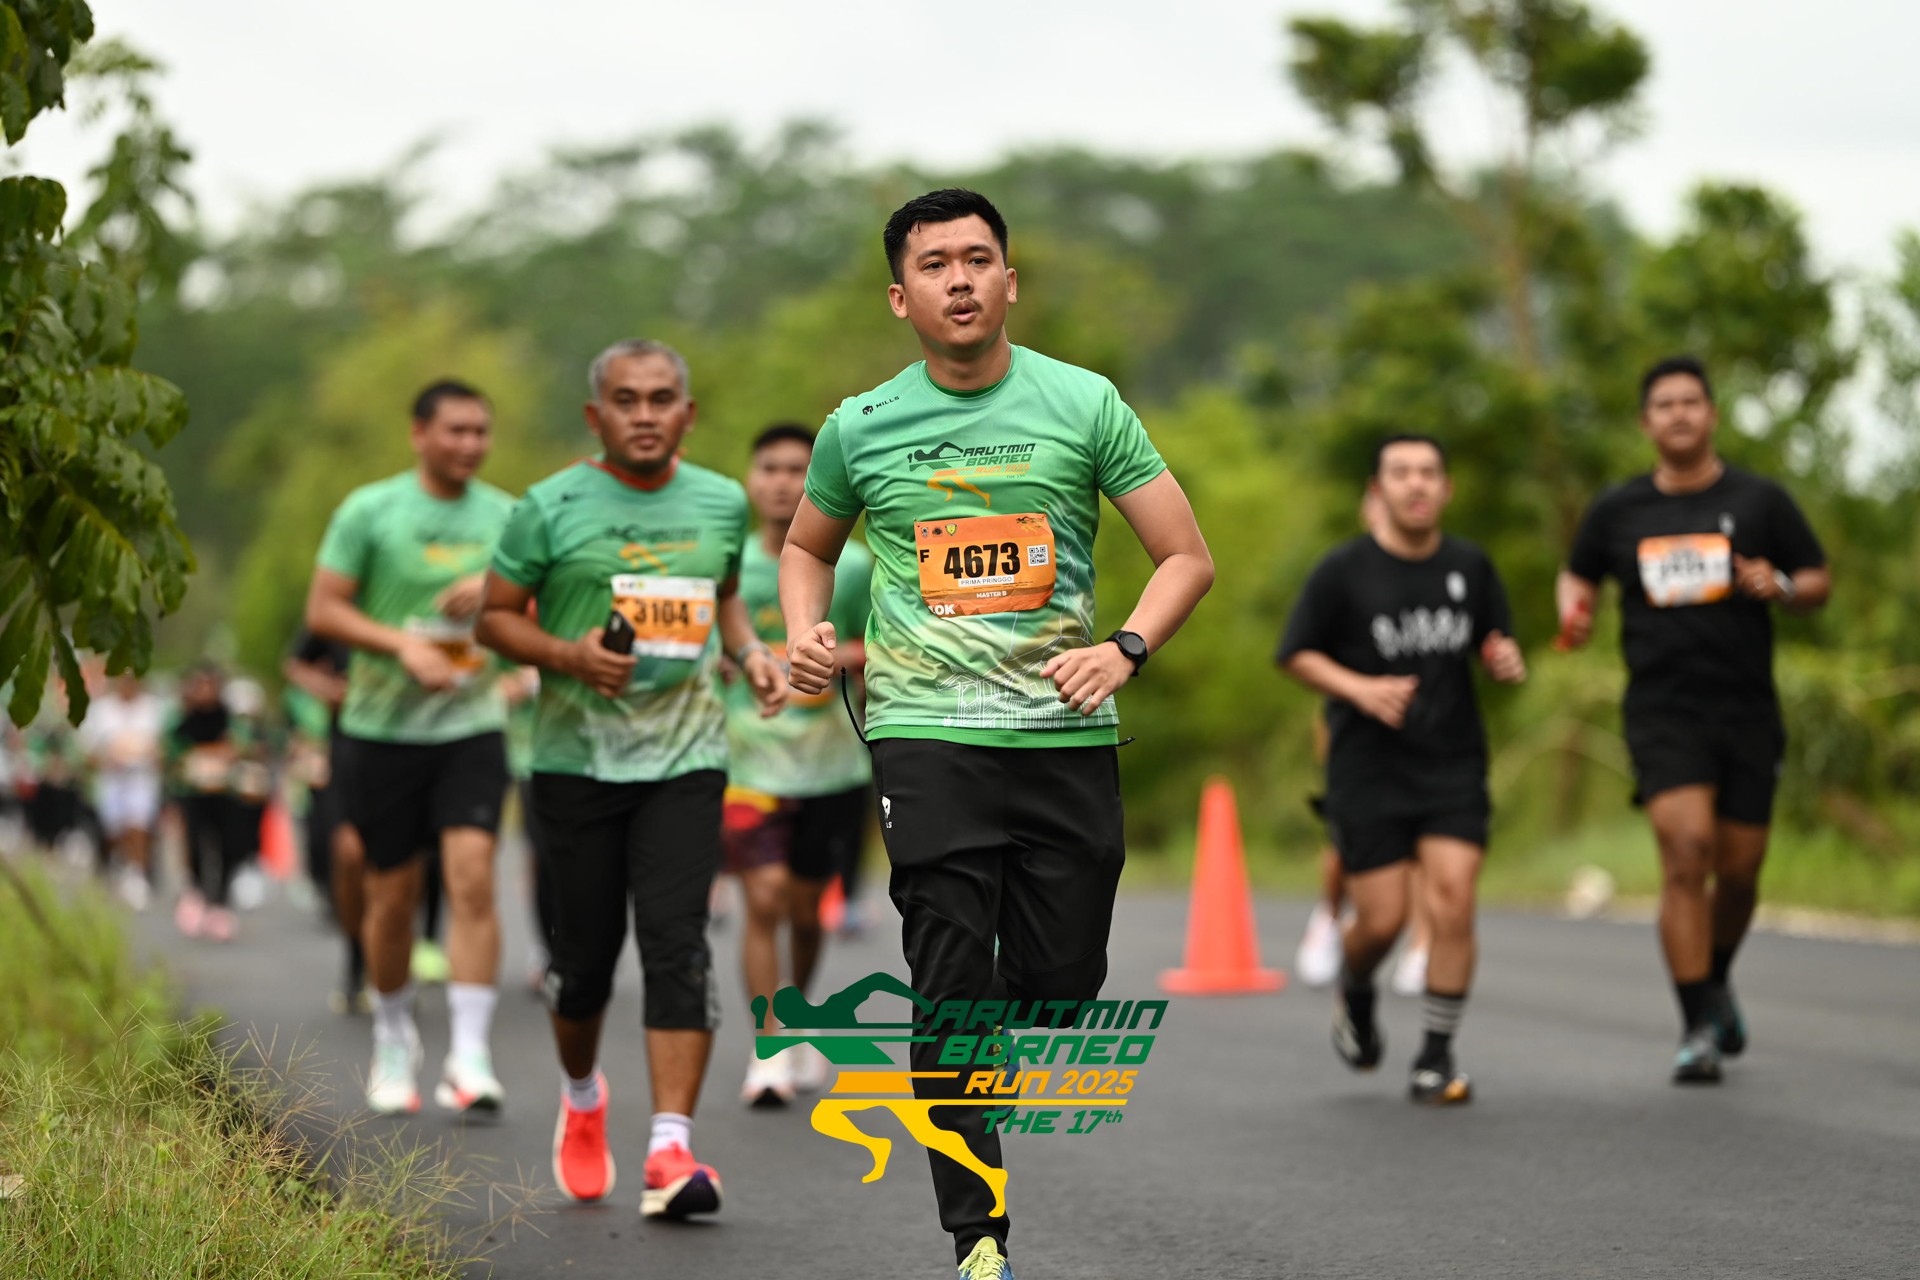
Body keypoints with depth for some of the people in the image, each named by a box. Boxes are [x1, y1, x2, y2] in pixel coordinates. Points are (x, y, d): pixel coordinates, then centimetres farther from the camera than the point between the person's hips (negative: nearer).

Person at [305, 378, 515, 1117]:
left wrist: (494, 591, -9)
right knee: (392, 896, 7)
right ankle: (393, 1038, 31)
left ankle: (469, 1057, -18)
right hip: (383, 727, -1)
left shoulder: (506, 518, 5)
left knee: (473, 877, -16)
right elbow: (322, 611, -4)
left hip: (471, 727, 1)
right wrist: (405, 645, -18)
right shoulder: (369, 511, -3)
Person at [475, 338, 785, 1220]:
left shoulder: (722, 503, 8)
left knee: (677, 944, -12)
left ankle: (670, 1149, -16)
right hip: (576, 757, -1)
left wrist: (750, 652, 6)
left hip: (686, 758, 1)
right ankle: (581, 1097, 36)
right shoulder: (552, 508, -3)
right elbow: (495, 617, 2)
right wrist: (568, 655, -15)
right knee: (586, 952, 5)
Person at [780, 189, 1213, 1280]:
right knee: (954, 994, -9)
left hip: (1070, 736, 0)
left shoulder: (1084, 404, 3)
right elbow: (808, 544, 26)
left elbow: (1189, 556, 5)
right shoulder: (862, 428, 7)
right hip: (928, 732, 0)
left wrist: (1126, 648, -12)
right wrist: (805, 631, 6)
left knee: (1062, 996, 1)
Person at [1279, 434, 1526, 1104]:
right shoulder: (1343, 570, -5)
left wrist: (1507, 662, -8)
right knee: (1381, 921, -4)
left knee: (1452, 905, -11)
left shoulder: (1471, 565, 4)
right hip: (1368, 766, -2)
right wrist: (1360, 689, -16)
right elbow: (1296, 654, 0)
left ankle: (1437, 1059, 2)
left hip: (1453, 765, 2)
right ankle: (1356, 995, 32)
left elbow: (1495, 643, 16)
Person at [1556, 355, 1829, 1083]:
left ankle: (1716, 982, 37)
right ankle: (1700, 1029, -12)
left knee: (1738, 869, 6)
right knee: (1686, 854, -17)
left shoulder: (1759, 502, 3)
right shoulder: (1617, 511, 7)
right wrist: (1575, 614, 1)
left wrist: (1780, 588, -14)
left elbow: (1819, 582, 8)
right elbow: (1578, 574, 23)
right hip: (1662, 713, -1)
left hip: (1747, 713, 1)